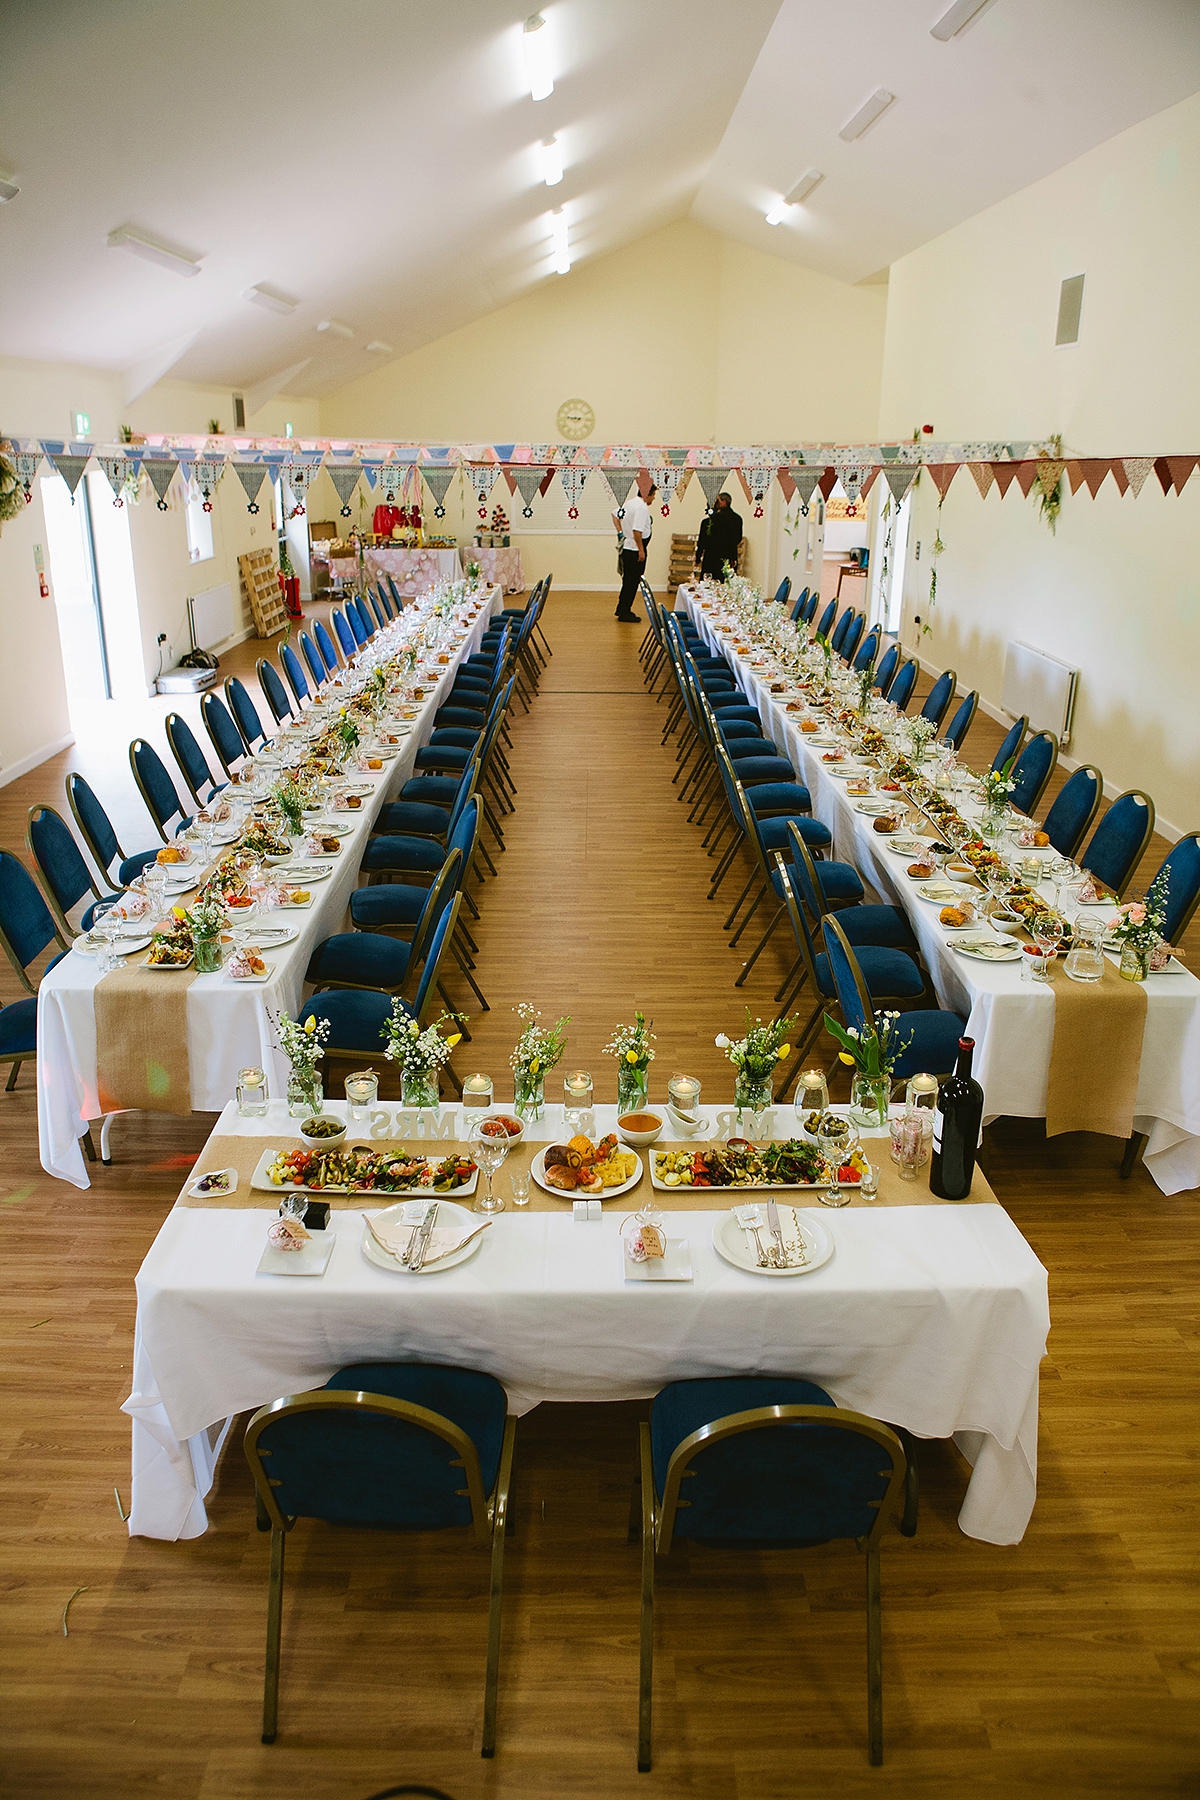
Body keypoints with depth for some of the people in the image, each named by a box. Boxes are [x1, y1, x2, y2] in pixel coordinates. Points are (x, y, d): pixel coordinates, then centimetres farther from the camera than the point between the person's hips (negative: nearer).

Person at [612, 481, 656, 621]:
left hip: (626, 547, 10)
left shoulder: (630, 503, 12)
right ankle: (625, 613, 2)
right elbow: (637, 531, -26)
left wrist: (620, 532, 19)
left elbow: (615, 515, 25)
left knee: (628, 580, 19)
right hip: (634, 549, -10)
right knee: (632, 581, -3)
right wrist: (641, 550, -21)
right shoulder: (642, 507, -19)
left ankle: (622, 609, 27)